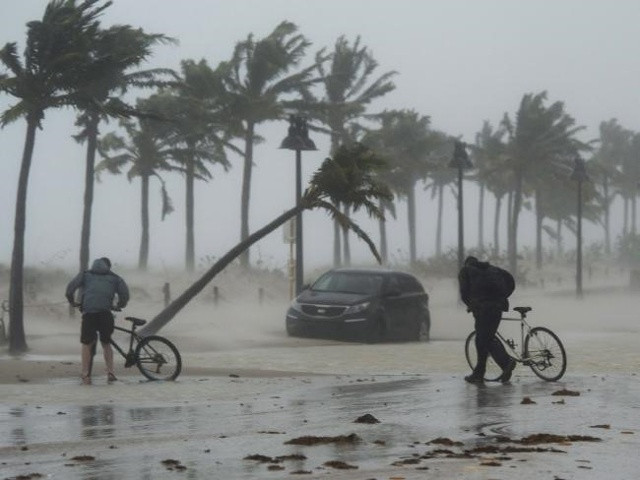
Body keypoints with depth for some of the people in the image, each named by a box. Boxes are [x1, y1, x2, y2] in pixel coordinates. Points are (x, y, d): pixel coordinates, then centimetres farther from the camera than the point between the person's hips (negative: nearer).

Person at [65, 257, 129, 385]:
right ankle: (110, 372, 6)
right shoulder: (114, 278, 23)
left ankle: (85, 375, 5)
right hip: (105, 313, 1)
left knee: (87, 344, 10)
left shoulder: (86, 274, 21)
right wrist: (119, 305, 25)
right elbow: (124, 292, 9)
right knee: (106, 343, 18)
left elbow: (71, 287, 9)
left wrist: (71, 301, 24)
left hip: (89, 312, -1)